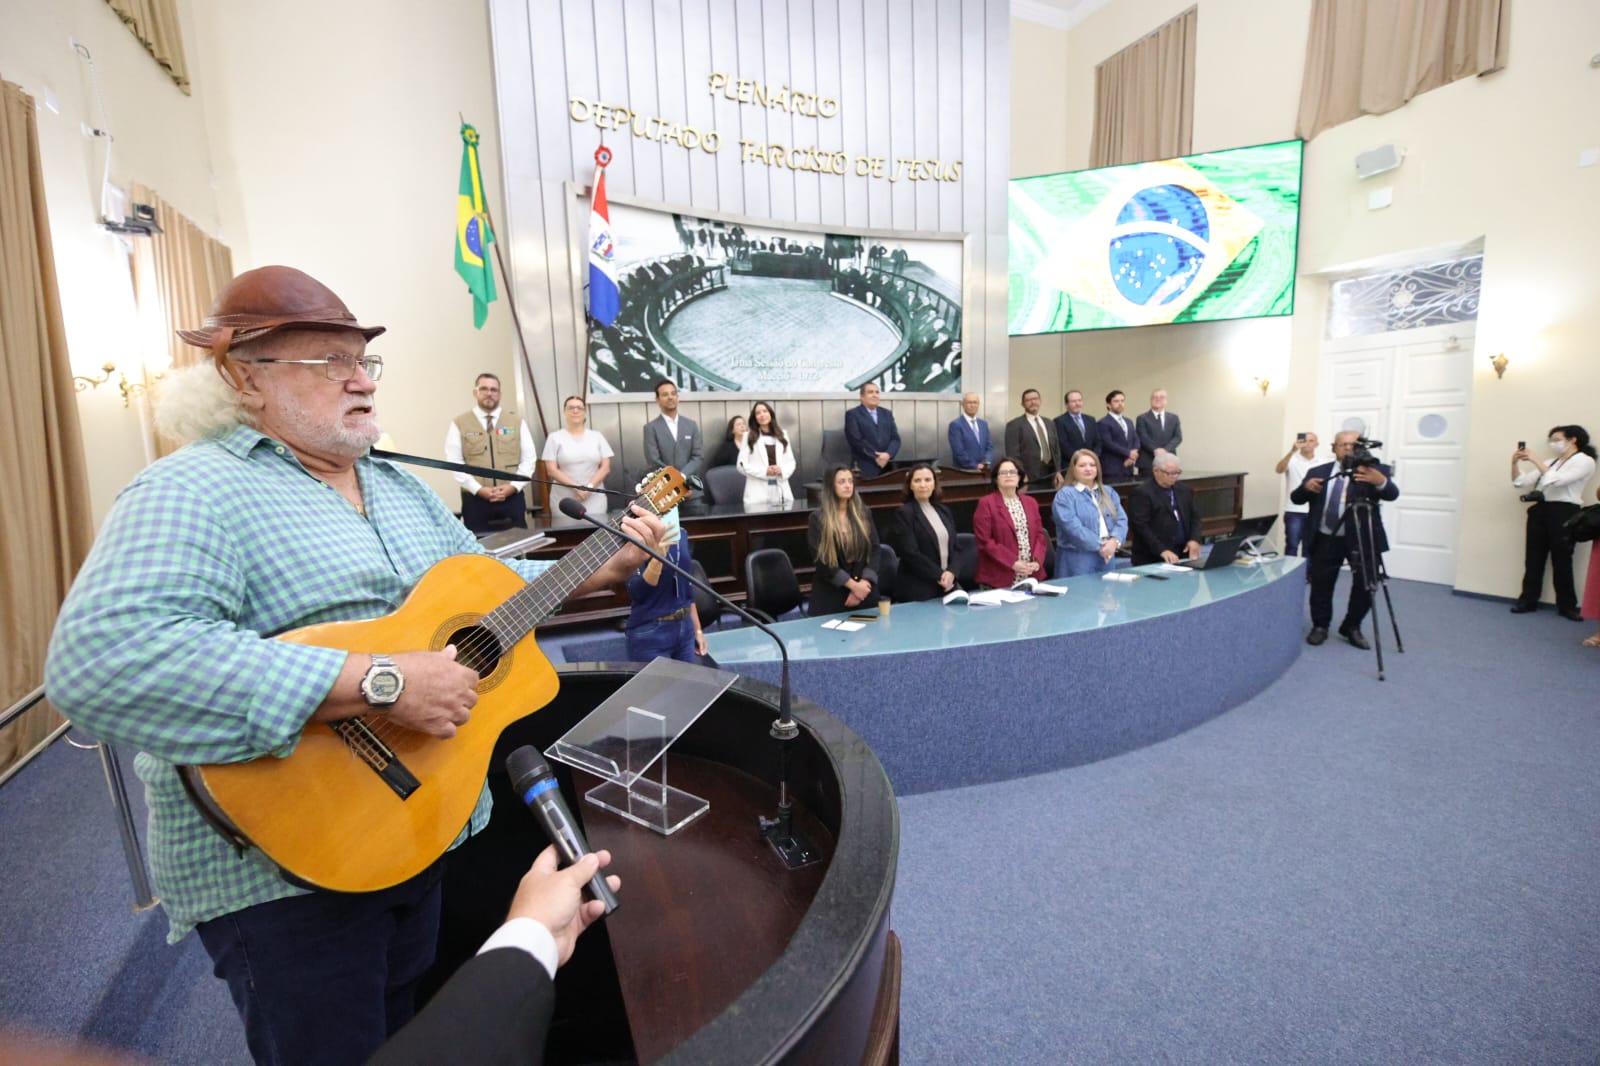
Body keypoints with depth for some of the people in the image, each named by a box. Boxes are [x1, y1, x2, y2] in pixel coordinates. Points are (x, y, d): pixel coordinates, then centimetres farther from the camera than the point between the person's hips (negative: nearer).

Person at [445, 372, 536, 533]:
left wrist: (513, 486, -9)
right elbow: (454, 463, -1)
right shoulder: (460, 423, 4)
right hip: (475, 499, -1)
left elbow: (529, 458, 5)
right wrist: (478, 489, -13)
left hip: (512, 497, 1)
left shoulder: (516, 420, 9)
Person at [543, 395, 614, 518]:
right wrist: (576, 487, -15)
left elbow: (605, 468, 4)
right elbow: (552, 470, -3)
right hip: (564, 501, -1)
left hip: (594, 500, 1)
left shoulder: (597, 436, 9)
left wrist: (589, 487, -12)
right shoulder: (554, 437, 4)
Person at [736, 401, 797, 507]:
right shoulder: (748, 437, 5)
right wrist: (764, 471, -13)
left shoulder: (782, 435, 16)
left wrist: (782, 470, -8)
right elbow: (742, 465, -1)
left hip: (781, 492, 3)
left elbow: (791, 462, 14)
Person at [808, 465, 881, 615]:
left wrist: (864, 582, -12)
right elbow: (821, 560, -9)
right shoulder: (817, 518, -3)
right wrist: (852, 584, -15)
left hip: (864, 592, 3)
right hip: (830, 594, -3)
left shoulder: (863, 514, 8)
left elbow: (874, 550, 2)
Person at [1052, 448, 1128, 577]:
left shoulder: (1109, 492, 15)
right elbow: (1073, 527, -17)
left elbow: (1121, 519, 5)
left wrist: (1115, 541, -14)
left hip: (1107, 558, 6)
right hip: (1078, 560, -6)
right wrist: (1100, 546, -18)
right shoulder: (1065, 495, -5)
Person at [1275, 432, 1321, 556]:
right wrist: (1292, 450, -36)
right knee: (1292, 545, -5)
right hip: (1294, 511, -4)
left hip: (1314, 511, 4)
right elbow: (1279, 469, -24)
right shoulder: (1292, 459, -2)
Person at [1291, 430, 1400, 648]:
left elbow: (1393, 494, -18)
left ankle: (1351, 627, 24)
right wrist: (1306, 487, -19)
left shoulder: (1374, 470, -3)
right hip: (1325, 539, 2)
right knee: (1320, 585, 8)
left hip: (1361, 538, -1)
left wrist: (1380, 481, -40)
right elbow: (1296, 498, 3)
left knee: (1365, 586, 3)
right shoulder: (1318, 472, 5)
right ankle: (1320, 626, 25)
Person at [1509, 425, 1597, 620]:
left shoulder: (1585, 461, 1)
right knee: (1533, 558, 4)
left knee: (1561, 560, -1)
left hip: (1564, 512, -5)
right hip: (1540, 510, 6)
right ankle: (1528, 600, 9)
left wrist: (1536, 461, -16)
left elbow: (1558, 480, -16)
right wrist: (1514, 464, 0)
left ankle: (1567, 606, 10)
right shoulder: (1550, 462, 19)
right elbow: (1522, 483, 15)